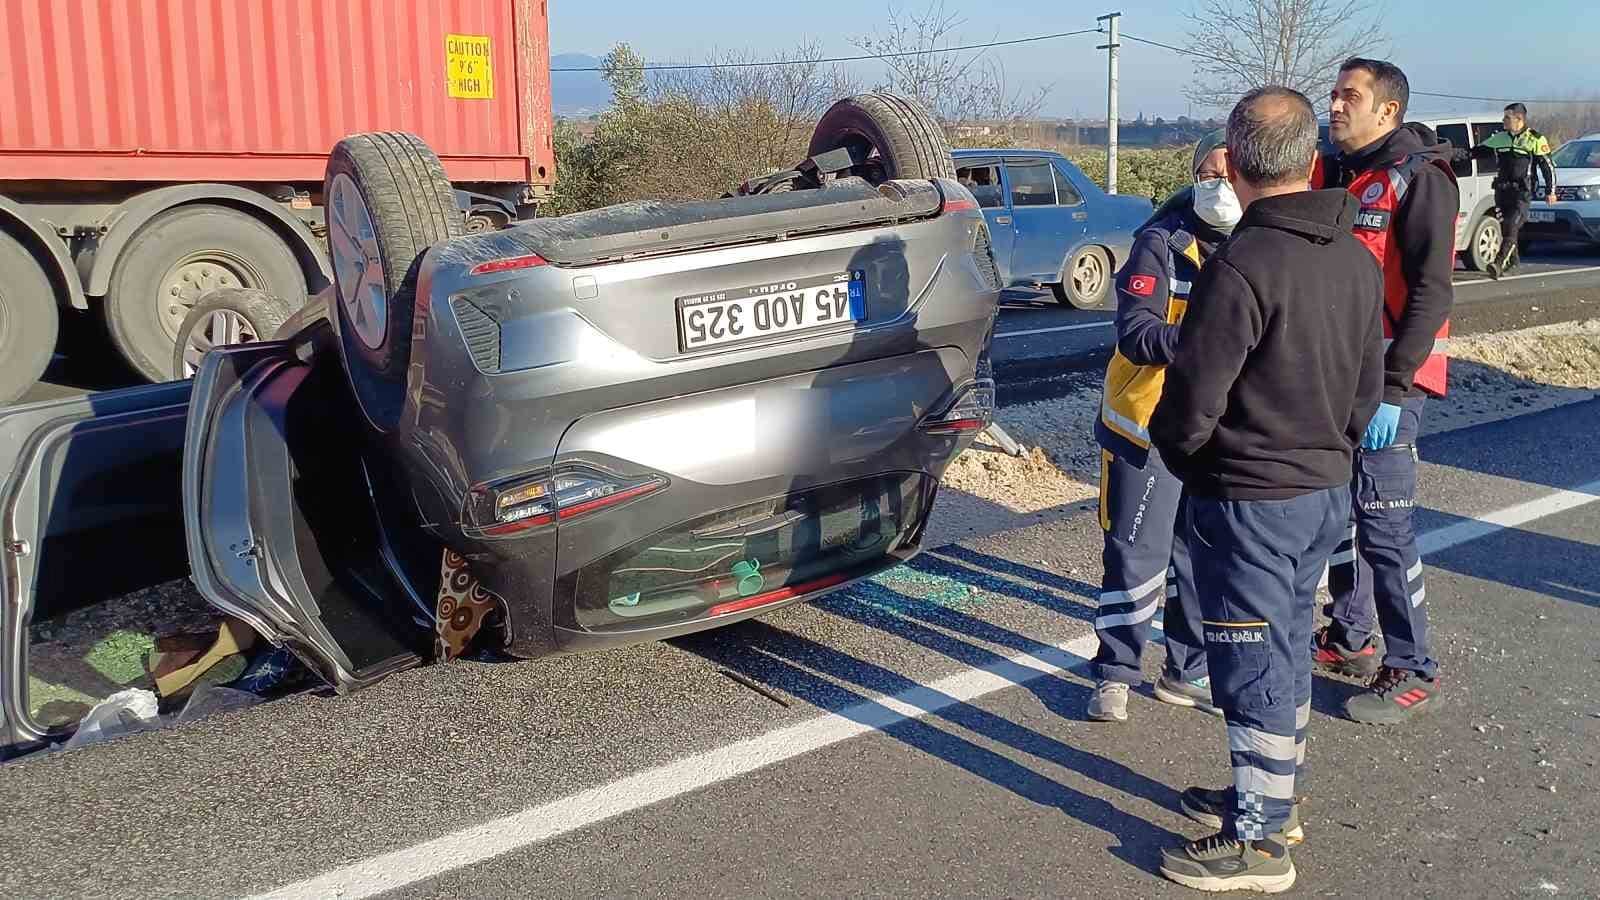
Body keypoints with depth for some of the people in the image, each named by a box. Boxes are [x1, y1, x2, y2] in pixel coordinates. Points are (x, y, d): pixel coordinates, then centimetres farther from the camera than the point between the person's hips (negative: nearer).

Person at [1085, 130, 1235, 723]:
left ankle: (1187, 673, 28)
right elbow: (1134, 334, -20)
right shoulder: (1161, 244, -12)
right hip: (1148, 424, -5)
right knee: (1137, 553, 0)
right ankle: (1115, 673, 15)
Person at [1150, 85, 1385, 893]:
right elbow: (1367, 388, 11)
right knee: (1287, 654, 21)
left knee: (1253, 668, 3)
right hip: (1326, 491, 8)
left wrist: (1180, 455, -1)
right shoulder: (1359, 262, 3)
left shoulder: (1242, 266, -23)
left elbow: (1192, 400, -21)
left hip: (1248, 500, -8)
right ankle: (1272, 799, 37)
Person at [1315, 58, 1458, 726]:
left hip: (1384, 383, -8)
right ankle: (1350, 638, 29)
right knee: (1339, 512, 14)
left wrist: (1392, 388, -22)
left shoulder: (1418, 178, -10)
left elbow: (1431, 293, -17)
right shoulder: (1340, 178, 14)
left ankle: (1412, 671, 6)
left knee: (1383, 527, -6)